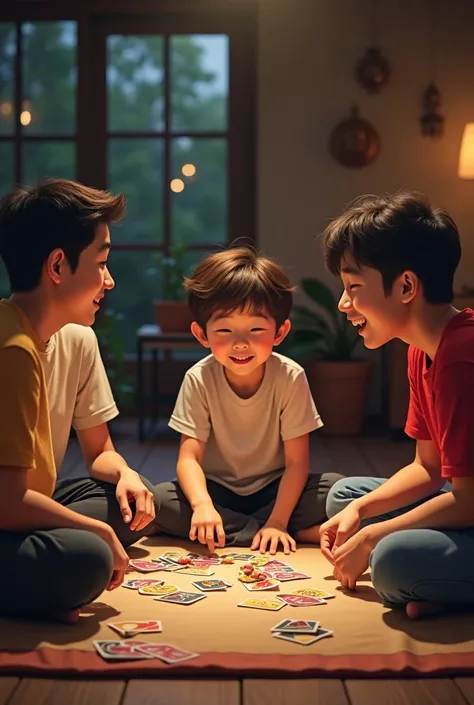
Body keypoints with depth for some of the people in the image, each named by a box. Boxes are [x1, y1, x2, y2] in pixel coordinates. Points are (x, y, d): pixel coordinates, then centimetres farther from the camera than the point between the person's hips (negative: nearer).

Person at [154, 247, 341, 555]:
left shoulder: (290, 377, -17)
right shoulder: (199, 379, -14)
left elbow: (297, 462, -15)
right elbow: (189, 457, -20)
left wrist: (277, 521, -27)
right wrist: (202, 505, -39)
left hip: (274, 489, -1)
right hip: (217, 489, 1)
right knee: (159, 500, -29)